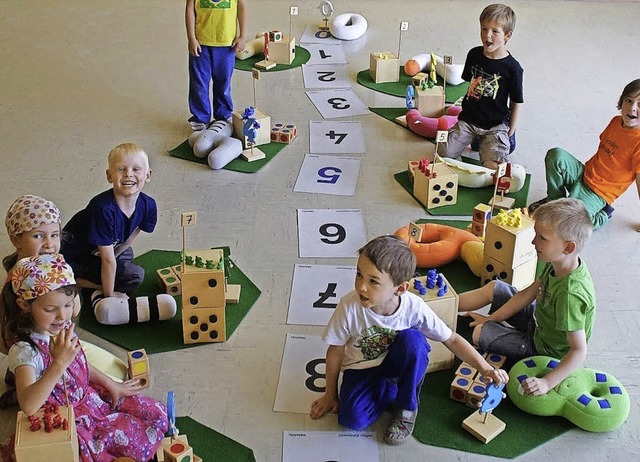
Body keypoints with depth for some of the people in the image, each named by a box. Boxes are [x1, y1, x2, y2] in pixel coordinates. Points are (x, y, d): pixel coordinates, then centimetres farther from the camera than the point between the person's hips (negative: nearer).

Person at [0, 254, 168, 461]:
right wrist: (59, 363, -46)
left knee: (157, 414, 3)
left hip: (90, 398, 7)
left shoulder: (64, 329, -4)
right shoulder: (25, 351, -27)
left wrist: (111, 384, 15)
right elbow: (28, 406, -43)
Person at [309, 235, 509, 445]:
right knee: (352, 418, -27)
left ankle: (407, 406, -9)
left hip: (397, 365, 0)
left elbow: (451, 340, -11)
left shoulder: (414, 307, -25)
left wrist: (485, 368, -22)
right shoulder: (349, 307, -27)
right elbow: (335, 351, -11)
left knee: (412, 338, -33)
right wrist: (330, 394, 0)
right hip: (362, 369, 0)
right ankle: (394, 389, 5)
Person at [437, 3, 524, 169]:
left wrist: (509, 133, -4)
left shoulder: (512, 68, -15)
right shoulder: (474, 54, -1)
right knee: (443, 153, -11)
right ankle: (474, 138, 14)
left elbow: (516, 103, -6)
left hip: (495, 126, -4)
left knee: (492, 168, -21)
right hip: (469, 119, 4)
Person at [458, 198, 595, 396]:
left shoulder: (570, 294, -39)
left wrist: (547, 383, -40)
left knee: (480, 333, -11)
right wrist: (492, 318, 1)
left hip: (545, 348, -8)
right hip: (539, 321, 8)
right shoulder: (556, 264, -14)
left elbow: (579, 350, -36)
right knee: (494, 288, 11)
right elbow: (528, 294, -1)